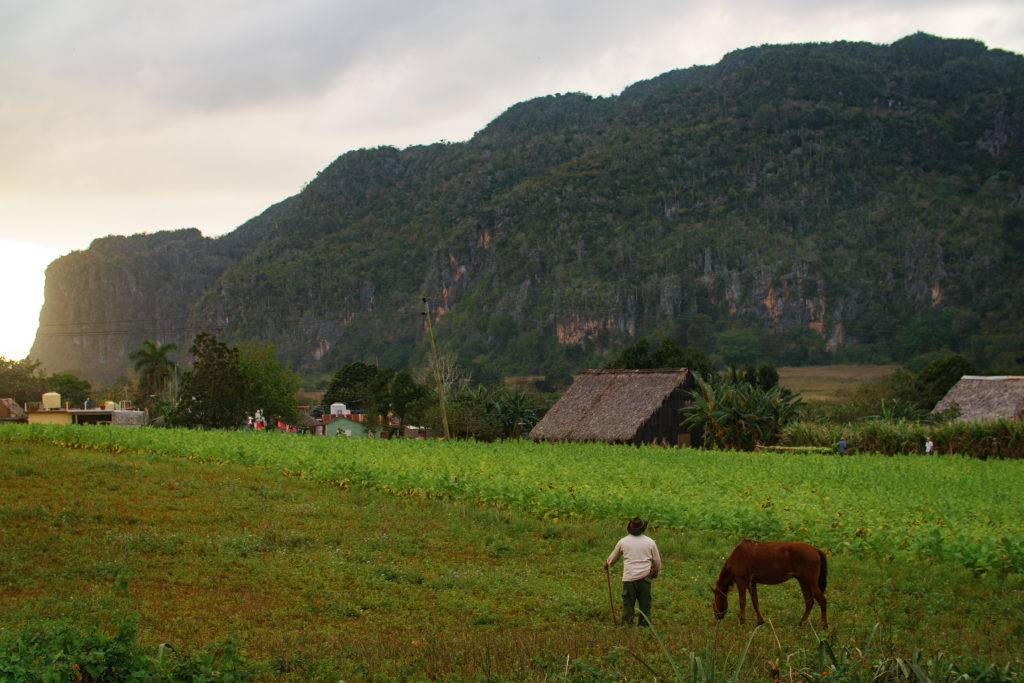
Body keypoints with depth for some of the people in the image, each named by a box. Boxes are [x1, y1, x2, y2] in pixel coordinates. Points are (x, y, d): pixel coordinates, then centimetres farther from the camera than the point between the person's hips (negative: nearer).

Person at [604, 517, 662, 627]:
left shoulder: (623, 542, 0)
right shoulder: (650, 542, 0)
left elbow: (614, 557, 16)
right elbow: (657, 561, 9)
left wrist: (607, 563, 37)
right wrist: (657, 572, 29)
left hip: (629, 577, 0)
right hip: (644, 577, 1)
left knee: (627, 604, 6)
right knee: (645, 605, 8)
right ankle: (645, 625, 11)